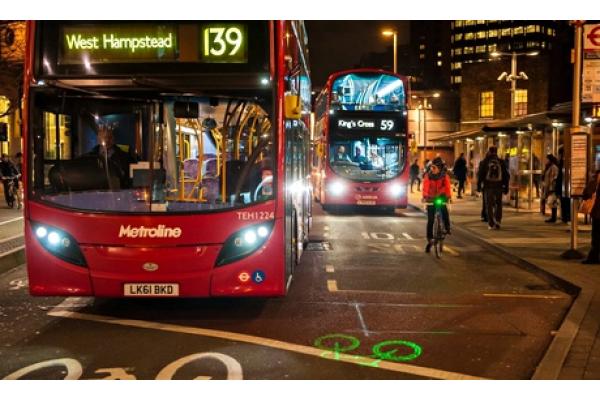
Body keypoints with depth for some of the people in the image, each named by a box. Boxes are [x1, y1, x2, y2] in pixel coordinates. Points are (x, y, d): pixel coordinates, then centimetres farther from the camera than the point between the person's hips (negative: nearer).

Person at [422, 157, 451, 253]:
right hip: (431, 199, 0)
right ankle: (430, 240, 7)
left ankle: (447, 227, -6)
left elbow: (447, 186, -22)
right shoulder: (427, 176, -11)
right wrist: (425, 196, -40)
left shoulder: (444, 176, -10)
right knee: (430, 220, -1)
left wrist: (448, 196, -39)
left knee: (444, 211, -29)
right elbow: (425, 187, -22)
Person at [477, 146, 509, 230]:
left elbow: (480, 174, -2)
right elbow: (506, 175, 7)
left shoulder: (485, 162, -2)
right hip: (499, 186, 1)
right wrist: (506, 187, 13)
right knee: (498, 204, 16)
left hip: (488, 187, -1)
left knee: (489, 205, 4)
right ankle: (498, 220, 5)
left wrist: (478, 185, 5)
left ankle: (491, 224, 1)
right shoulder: (501, 162, 3)